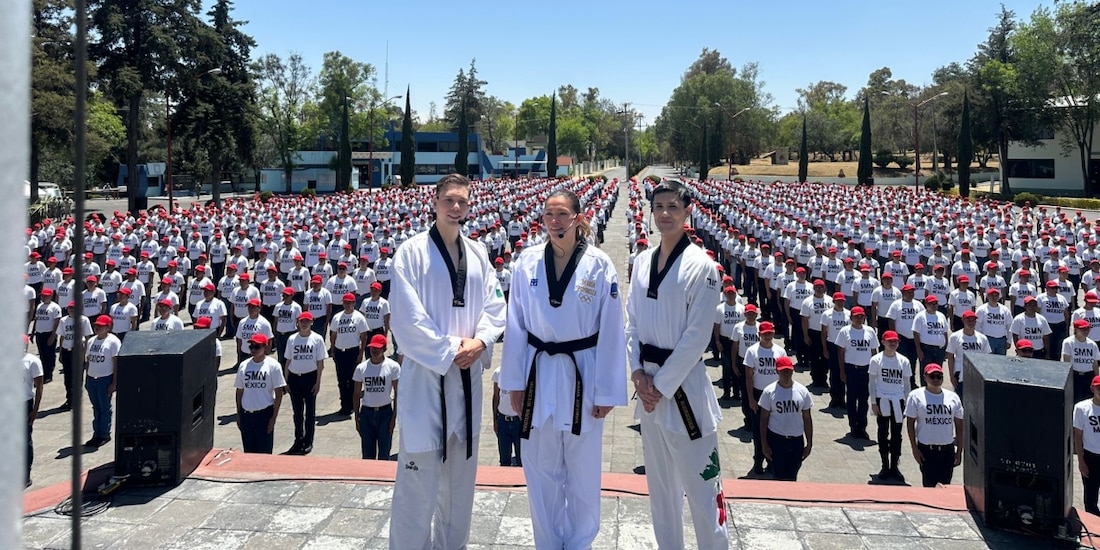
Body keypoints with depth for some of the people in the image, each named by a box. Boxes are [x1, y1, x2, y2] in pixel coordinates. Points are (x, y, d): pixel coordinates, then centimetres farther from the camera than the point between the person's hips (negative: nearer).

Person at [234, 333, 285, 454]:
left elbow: (278, 393, -7)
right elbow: (239, 391, 12)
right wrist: (238, 415, 10)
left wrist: (274, 417, -10)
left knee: (264, 451, 2)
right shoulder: (243, 365, 5)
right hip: (246, 413, 4)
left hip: (265, 413, -4)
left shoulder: (273, 365, -7)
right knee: (248, 450, 11)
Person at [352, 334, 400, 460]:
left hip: (385, 412, -2)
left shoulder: (393, 366, -7)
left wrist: (394, 417, -7)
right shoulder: (361, 368, -1)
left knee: (384, 452, 4)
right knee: (367, 453, 6)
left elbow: (397, 392, -4)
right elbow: (357, 394, 6)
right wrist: (357, 417, 3)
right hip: (366, 412, 2)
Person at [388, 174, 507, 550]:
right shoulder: (413, 251, -8)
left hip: (467, 372, 6)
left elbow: (494, 305, 9)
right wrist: (449, 351, -14)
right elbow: (406, 317, -13)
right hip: (426, 371, -6)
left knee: (460, 467, 15)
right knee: (419, 470, -5)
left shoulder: (477, 254, 9)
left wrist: (479, 341, -9)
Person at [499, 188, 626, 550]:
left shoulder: (599, 265, -8)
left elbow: (610, 331, -6)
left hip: (582, 374, -2)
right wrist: (514, 382, 1)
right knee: (540, 470, 11)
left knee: (582, 471, 10)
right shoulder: (527, 263, -2)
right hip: (539, 373, 2)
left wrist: (606, 391, -7)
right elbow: (515, 325, 2)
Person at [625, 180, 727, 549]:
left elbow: (697, 335, -14)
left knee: (699, 480, -2)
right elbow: (632, 322, 10)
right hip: (648, 382, 6)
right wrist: (638, 374, -2)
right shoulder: (643, 261, 7)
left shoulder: (700, 265, -11)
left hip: (684, 383, -6)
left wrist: (662, 385, -13)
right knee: (659, 478, 17)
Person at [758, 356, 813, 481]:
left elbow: (807, 419, 4)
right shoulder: (769, 392, -9)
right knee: (780, 476, 3)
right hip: (776, 439, -2)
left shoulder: (802, 391, -3)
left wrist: (809, 444, 3)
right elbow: (764, 419, -3)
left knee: (792, 477, 11)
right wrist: (764, 444, -6)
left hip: (797, 440, 2)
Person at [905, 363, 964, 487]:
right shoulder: (916, 396, -3)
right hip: (926, 449, -3)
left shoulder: (953, 397, 6)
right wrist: (914, 448, -7)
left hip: (948, 449, 3)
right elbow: (910, 423, -3)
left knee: (945, 485, 10)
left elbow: (959, 425, 9)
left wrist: (959, 451, 7)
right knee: (929, 484, 1)